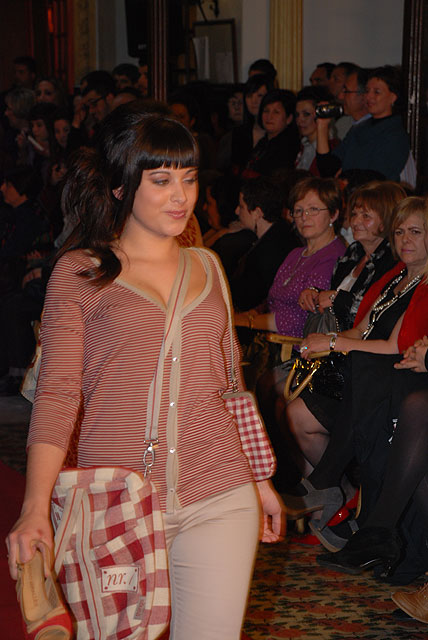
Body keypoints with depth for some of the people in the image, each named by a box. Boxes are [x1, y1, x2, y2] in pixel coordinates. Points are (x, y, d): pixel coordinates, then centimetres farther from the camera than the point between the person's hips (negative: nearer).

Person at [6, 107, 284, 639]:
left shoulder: (207, 268, 14)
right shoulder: (78, 273, 1)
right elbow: (57, 392, -7)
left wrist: (259, 478, 24)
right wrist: (35, 506, -19)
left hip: (218, 500, 3)